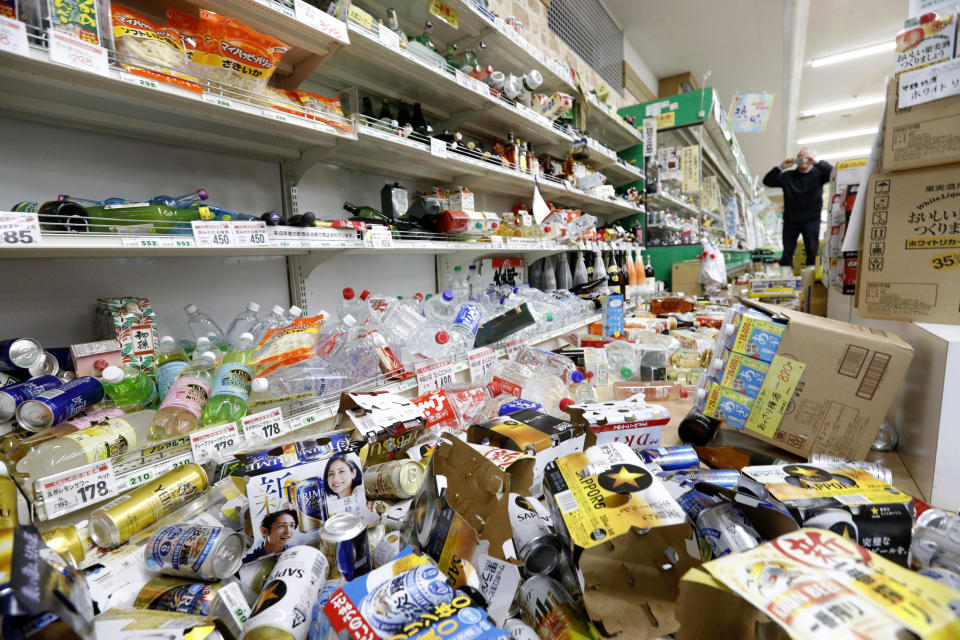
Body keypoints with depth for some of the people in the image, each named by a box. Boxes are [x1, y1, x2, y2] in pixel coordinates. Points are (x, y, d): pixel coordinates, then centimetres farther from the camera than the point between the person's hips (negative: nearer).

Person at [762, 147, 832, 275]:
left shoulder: (818, 173, 5)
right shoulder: (788, 176, 9)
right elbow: (767, 181, 1)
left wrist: (817, 162, -20)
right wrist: (780, 167, -13)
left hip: (811, 219, -1)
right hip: (790, 220, 1)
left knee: (812, 252, -4)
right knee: (787, 252, 0)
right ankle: (785, 278, 1)